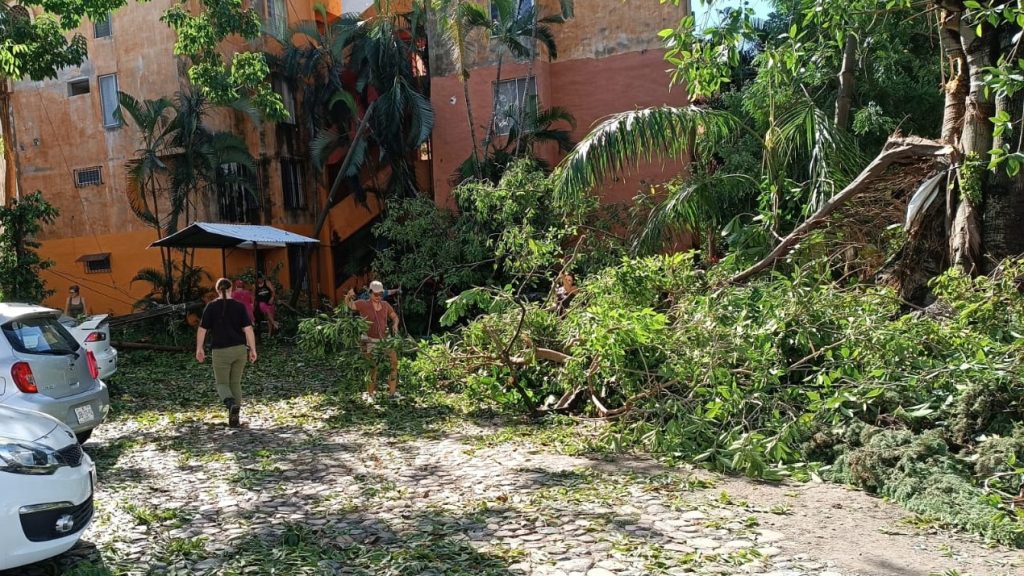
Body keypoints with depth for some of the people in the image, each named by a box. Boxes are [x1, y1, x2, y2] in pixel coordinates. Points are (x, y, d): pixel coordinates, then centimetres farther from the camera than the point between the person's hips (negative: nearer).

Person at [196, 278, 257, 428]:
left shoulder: (211, 307, -4)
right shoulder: (239, 306, -1)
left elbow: (202, 329, -2)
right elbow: (248, 329, -6)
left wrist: (199, 348, 10)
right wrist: (253, 350, 0)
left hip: (221, 351, -2)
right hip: (240, 349, 2)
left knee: (222, 384, 8)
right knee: (235, 383, 14)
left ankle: (232, 404, -24)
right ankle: (234, 419, 11)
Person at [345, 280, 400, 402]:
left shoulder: (385, 305, 4)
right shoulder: (363, 304, -7)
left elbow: (395, 317, 16)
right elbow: (349, 305, -17)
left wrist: (395, 325, -6)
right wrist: (349, 296, -39)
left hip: (385, 340, 5)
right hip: (369, 342, -4)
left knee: (394, 363, 2)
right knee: (372, 368, -4)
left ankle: (393, 392, 13)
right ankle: (369, 394, 10)